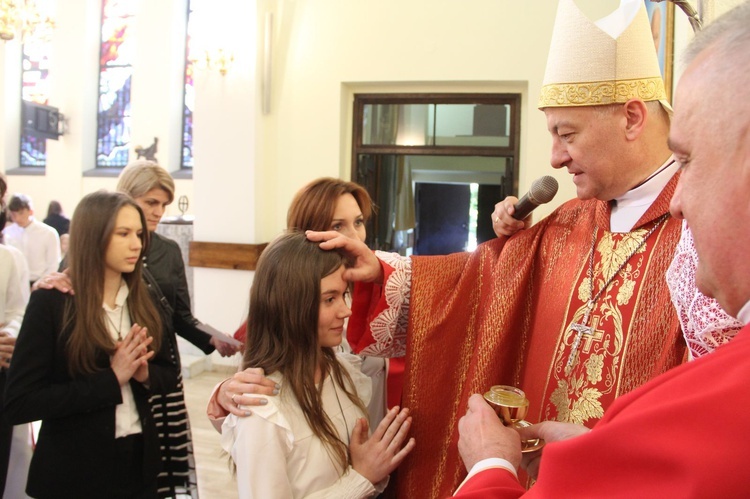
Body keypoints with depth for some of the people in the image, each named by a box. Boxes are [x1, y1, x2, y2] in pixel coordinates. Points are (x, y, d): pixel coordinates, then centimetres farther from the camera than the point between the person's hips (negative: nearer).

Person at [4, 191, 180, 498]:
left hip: (139, 461, 5)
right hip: (74, 470, -5)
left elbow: (169, 375, 9)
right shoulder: (51, 302, -13)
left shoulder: (142, 300, 2)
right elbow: (18, 404, -17)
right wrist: (110, 380, -22)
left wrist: (144, 373, -13)